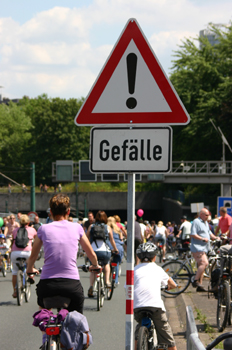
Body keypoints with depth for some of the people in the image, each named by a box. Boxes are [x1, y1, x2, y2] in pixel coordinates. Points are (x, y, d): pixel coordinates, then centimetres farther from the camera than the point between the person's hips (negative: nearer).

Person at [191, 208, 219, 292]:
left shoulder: (206, 223, 21)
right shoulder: (196, 222, -8)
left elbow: (209, 233, 26)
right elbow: (193, 234, -16)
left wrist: (216, 238, 8)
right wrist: (203, 239, -21)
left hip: (204, 248, 10)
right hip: (197, 248, -10)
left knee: (201, 266, 8)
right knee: (204, 263, -22)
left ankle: (199, 286, 11)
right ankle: (195, 281, -18)